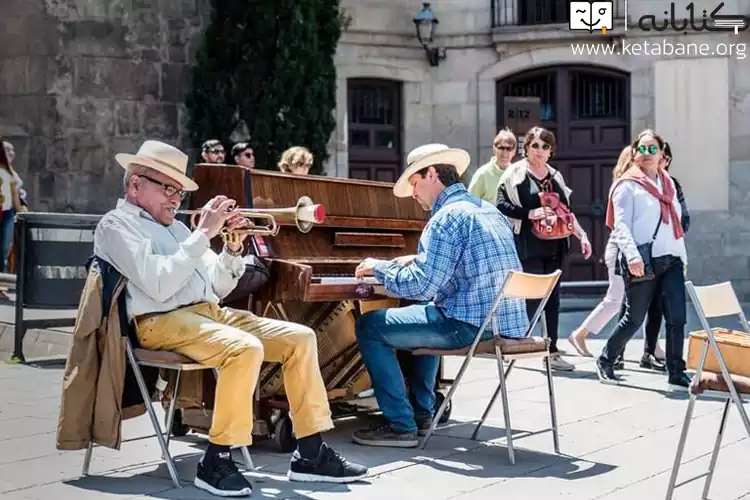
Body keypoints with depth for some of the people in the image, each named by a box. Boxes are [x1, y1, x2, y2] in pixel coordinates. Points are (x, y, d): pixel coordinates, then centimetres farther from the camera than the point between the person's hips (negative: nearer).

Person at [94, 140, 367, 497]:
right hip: (163, 321, -8)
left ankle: (310, 454, -4)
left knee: (300, 338, -4)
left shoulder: (175, 227, 24)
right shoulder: (117, 225, -1)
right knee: (246, 349, -34)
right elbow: (159, 285, -19)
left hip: (209, 312, 8)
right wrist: (203, 234, -15)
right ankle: (217, 461, -22)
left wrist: (233, 249, 3)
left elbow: (217, 288, 20)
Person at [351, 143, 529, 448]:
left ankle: (401, 425, -1)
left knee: (370, 326, 0)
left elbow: (420, 287, -20)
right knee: (422, 316, 36)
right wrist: (416, 261, 26)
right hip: (508, 322, 9)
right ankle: (422, 413, 34)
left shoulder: (448, 216, -13)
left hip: (471, 326, -9)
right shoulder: (488, 210, 16)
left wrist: (379, 267, -4)